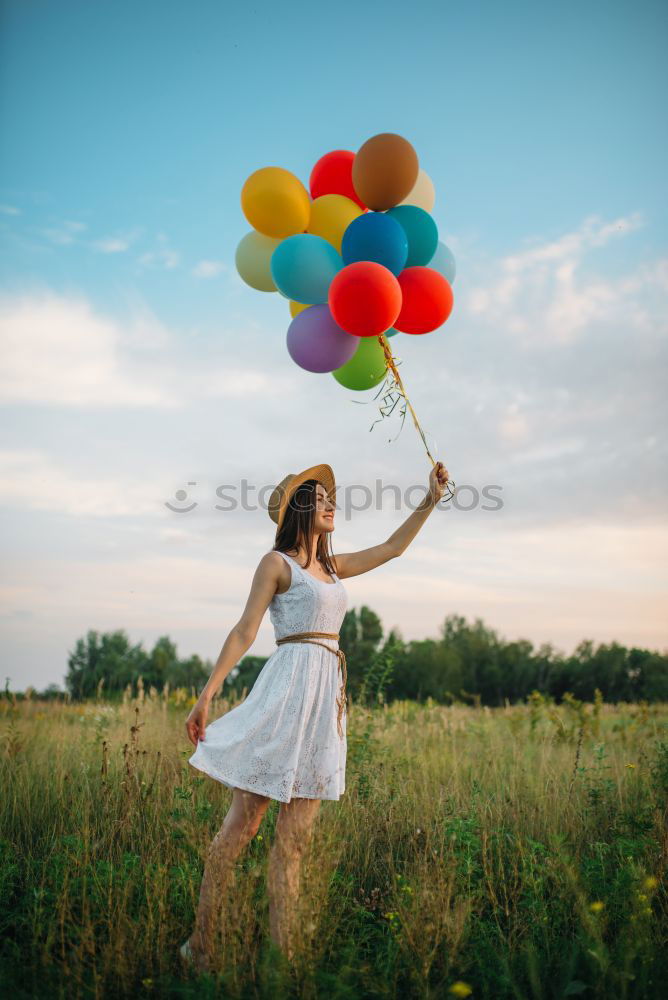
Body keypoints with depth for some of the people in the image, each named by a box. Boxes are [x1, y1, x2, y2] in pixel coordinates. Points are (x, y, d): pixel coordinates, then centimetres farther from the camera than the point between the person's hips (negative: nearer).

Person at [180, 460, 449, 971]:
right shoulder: (277, 562, 0)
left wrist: (431, 499, 20)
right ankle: (200, 943, 8)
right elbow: (244, 631, -6)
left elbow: (393, 547, 26)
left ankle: (283, 952, 11)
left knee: (295, 835, 6)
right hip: (289, 686, -7)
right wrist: (207, 693, -12)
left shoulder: (331, 567, 19)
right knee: (243, 823, -3)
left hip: (327, 698, 7)